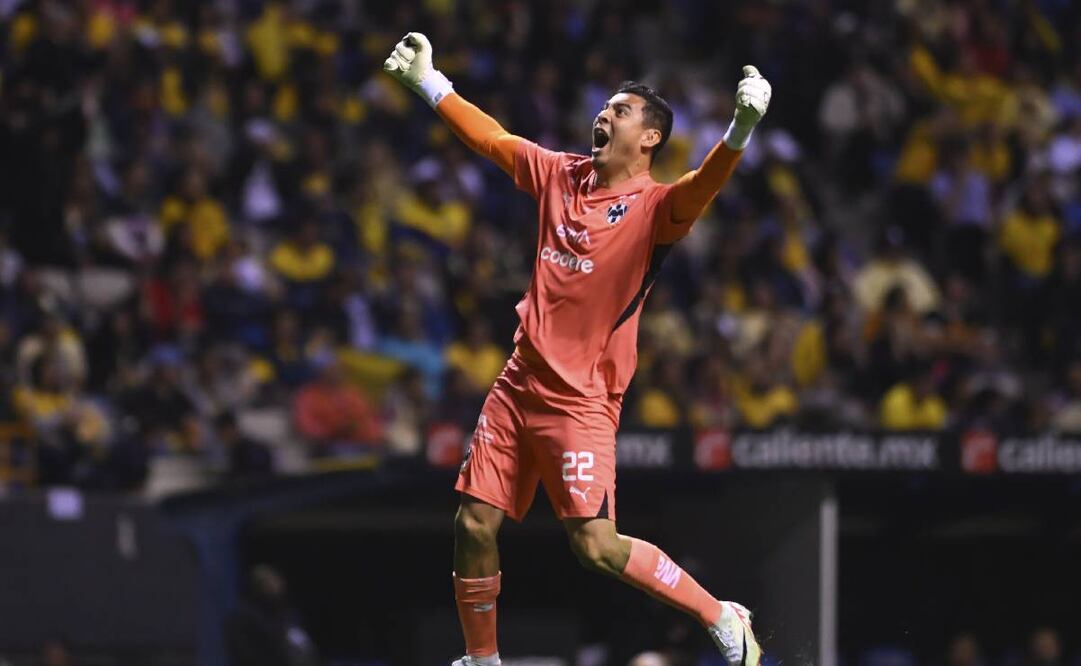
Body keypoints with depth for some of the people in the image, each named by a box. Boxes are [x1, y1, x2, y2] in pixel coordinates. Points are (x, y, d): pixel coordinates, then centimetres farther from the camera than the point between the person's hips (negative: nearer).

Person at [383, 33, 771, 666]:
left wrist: (740, 131, -50)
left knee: (596, 545, -13)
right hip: (520, 382, 6)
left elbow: (699, 189, -32)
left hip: (582, 399, -6)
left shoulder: (652, 206, -11)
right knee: (474, 525, 5)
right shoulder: (562, 174, 8)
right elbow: (492, 138, 22)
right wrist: (427, 81, 24)